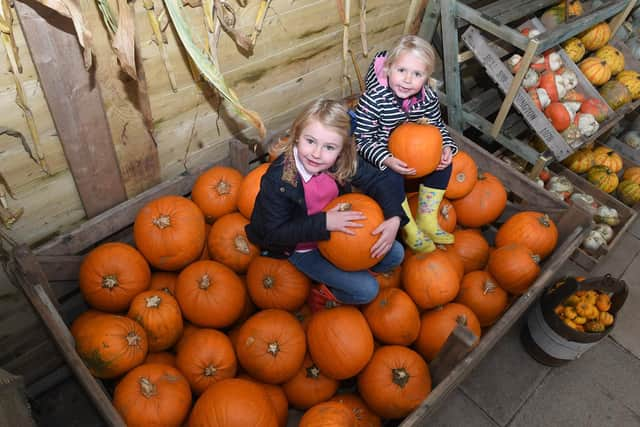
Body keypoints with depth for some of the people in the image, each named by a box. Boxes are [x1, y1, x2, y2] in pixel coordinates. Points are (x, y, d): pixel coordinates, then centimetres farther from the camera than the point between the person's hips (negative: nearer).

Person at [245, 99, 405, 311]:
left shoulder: (345, 161, -20)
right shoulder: (277, 180, -32)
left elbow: (376, 182, -8)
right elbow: (275, 233, -26)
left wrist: (394, 219, -24)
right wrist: (324, 222, -34)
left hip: (338, 230, 5)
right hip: (303, 248, -5)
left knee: (395, 254, 5)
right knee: (366, 290, -10)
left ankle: (351, 273, 22)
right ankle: (322, 294, 17)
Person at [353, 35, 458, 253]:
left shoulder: (429, 98, -14)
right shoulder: (373, 100, -29)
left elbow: (437, 126, 5)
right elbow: (362, 140, -24)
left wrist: (446, 147, -15)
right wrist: (387, 160, -38)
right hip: (379, 156, -5)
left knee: (442, 164, -8)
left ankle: (427, 220, 5)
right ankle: (411, 231, -9)